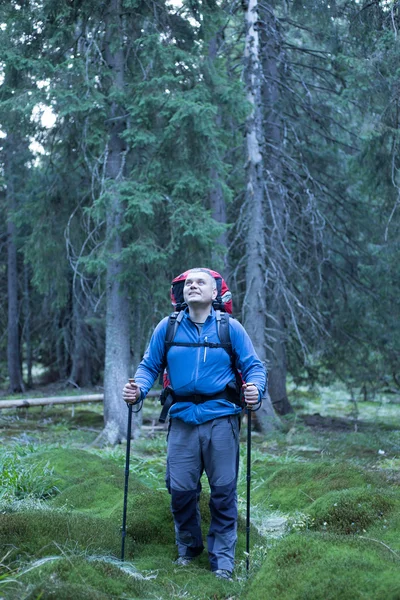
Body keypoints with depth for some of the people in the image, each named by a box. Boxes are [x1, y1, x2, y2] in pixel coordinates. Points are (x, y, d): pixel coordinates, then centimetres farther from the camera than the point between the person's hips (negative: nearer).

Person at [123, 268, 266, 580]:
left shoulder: (230, 328, 3)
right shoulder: (167, 327, 7)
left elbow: (254, 366, 3)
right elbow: (149, 366, 10)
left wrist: (255, 389, -17)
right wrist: (138, 388, -9)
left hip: (221, 418, -1)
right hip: (182, 418, 1)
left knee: (224, 491, 2)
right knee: (180, 489, 3)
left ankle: (223, 560, 15)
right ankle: (188, 548, 27)